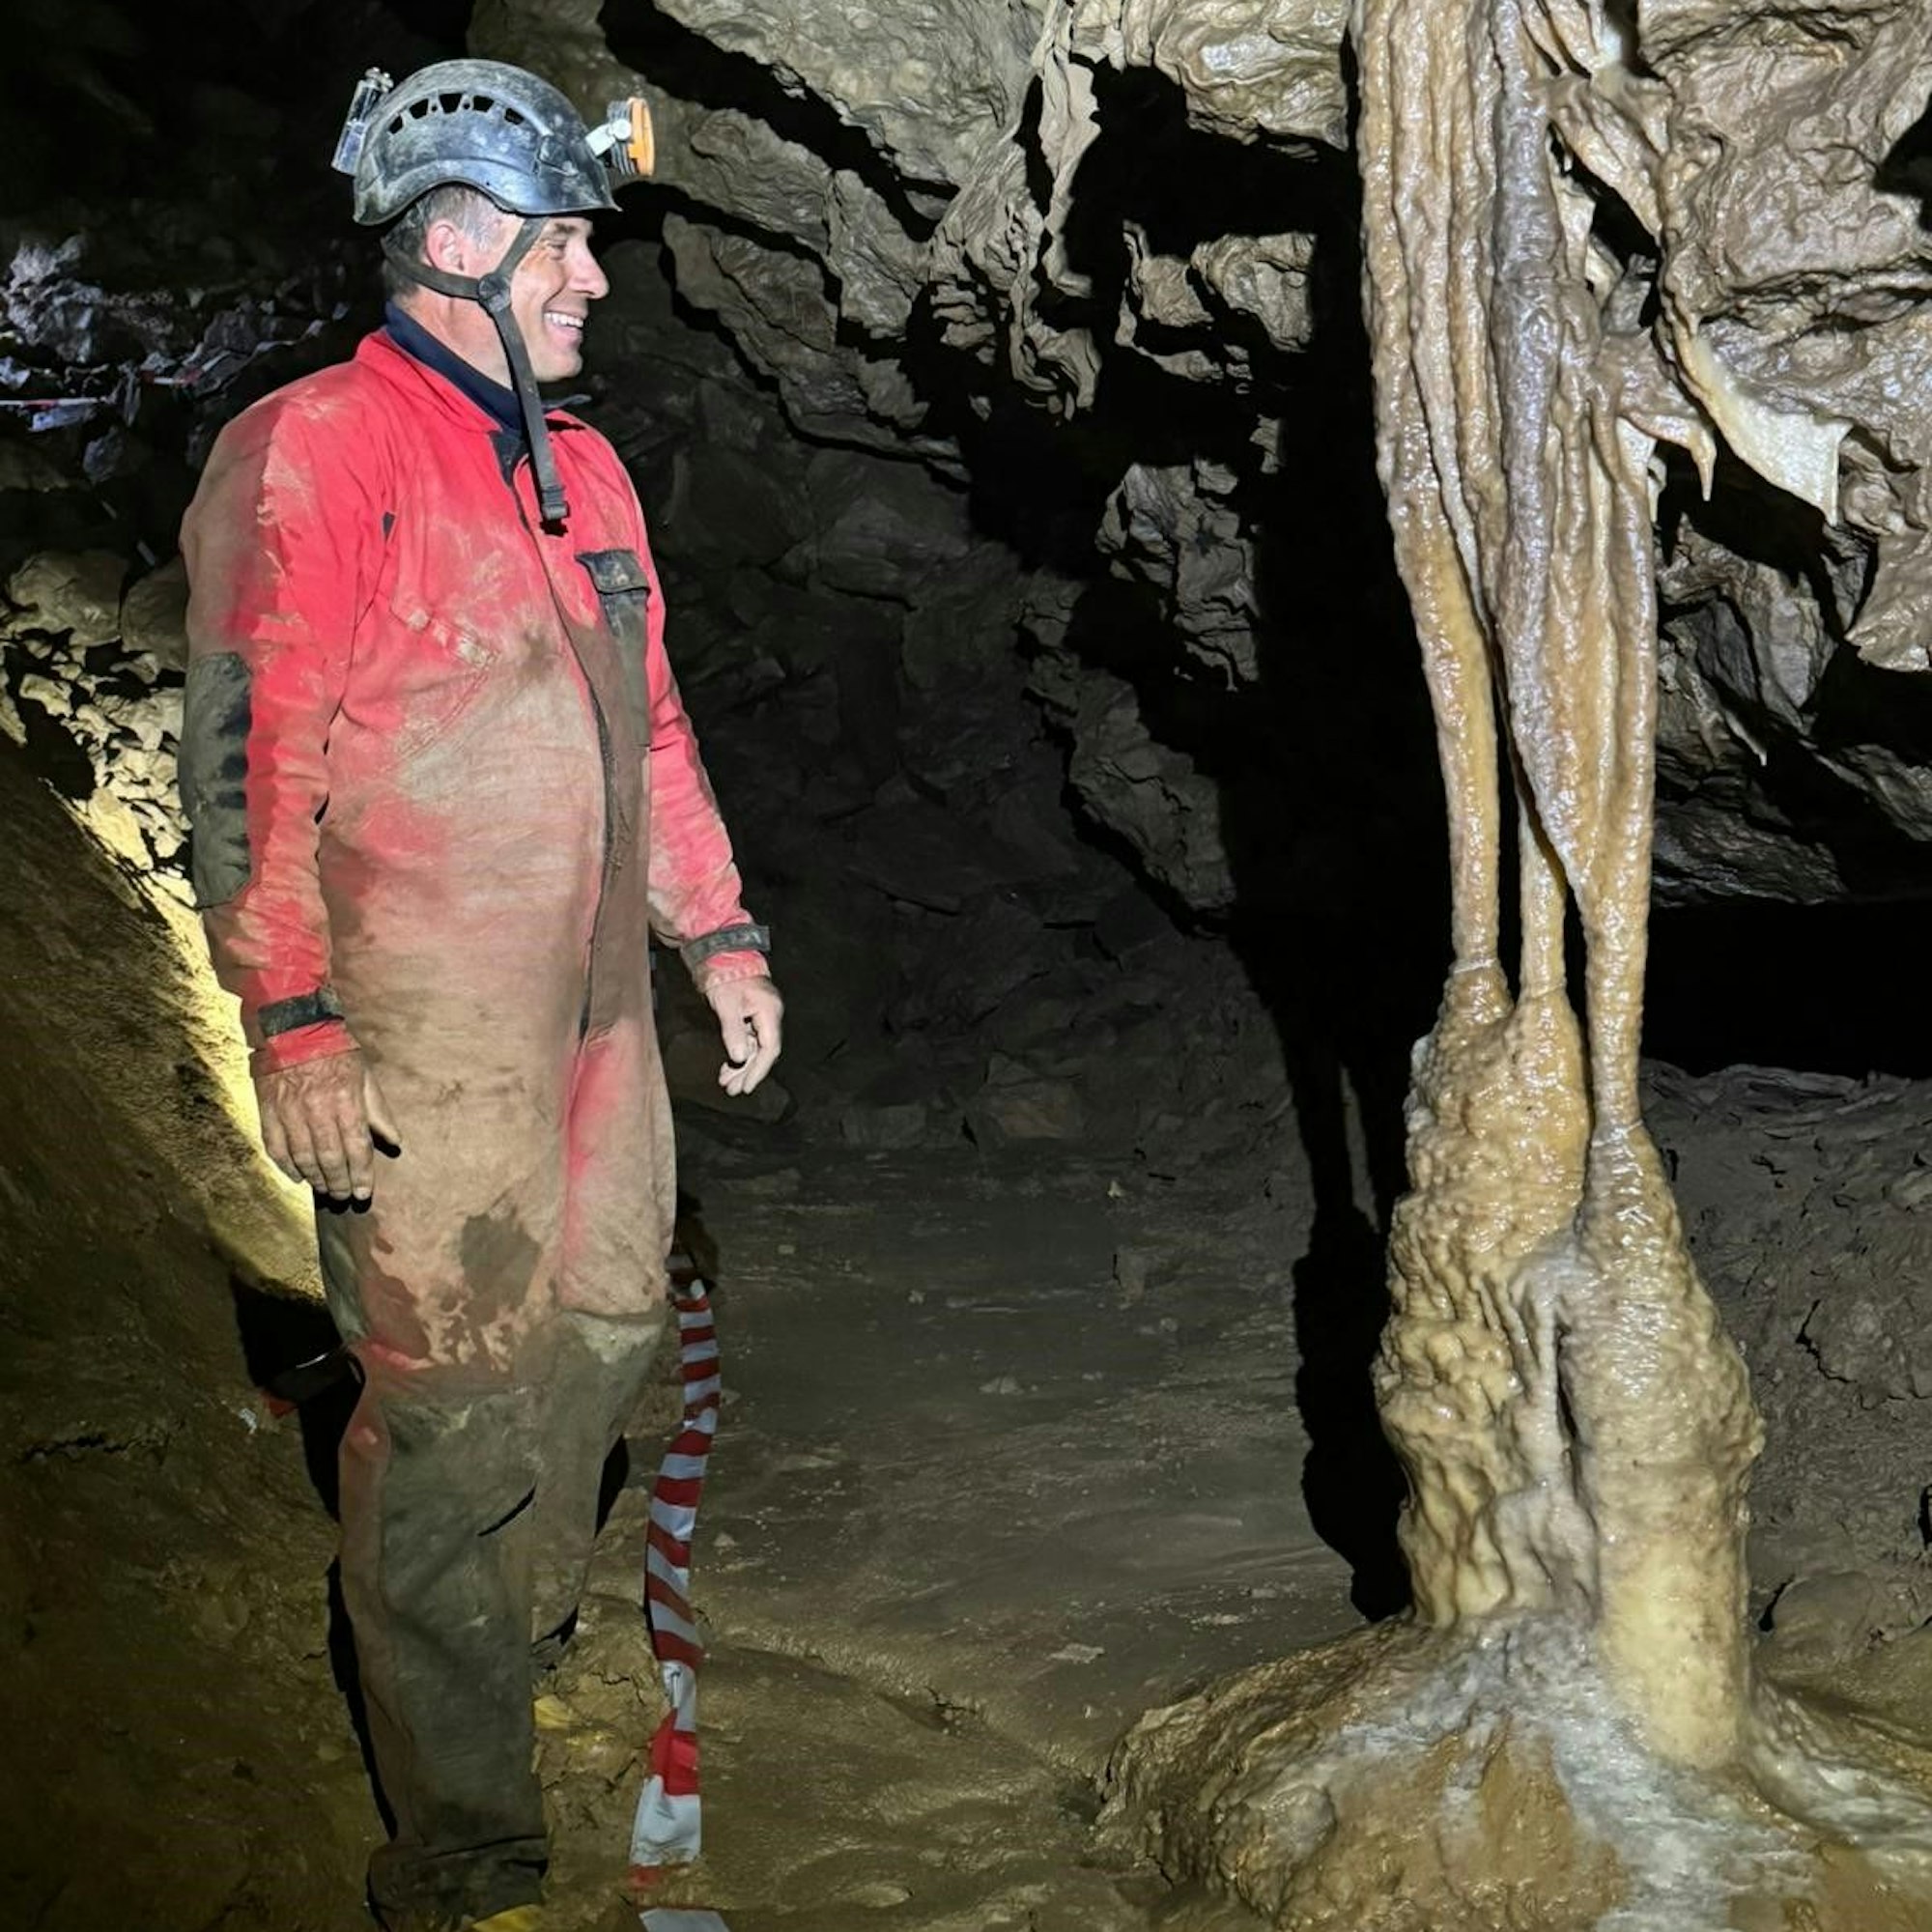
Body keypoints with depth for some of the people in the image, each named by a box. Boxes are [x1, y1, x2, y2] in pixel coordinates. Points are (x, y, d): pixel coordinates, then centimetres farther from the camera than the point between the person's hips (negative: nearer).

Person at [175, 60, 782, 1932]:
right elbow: (249, 761, -15)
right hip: (422, 1052, -8)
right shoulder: (309, 456, -11)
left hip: (594, 1010, 8)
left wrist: (718, 932, 19)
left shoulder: (578, 470, 15)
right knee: (455, 1413, -4)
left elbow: (649, 724, 21)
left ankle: (526, 1641, 43)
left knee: (602, 1329, 19)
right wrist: (291, 1022, -19)